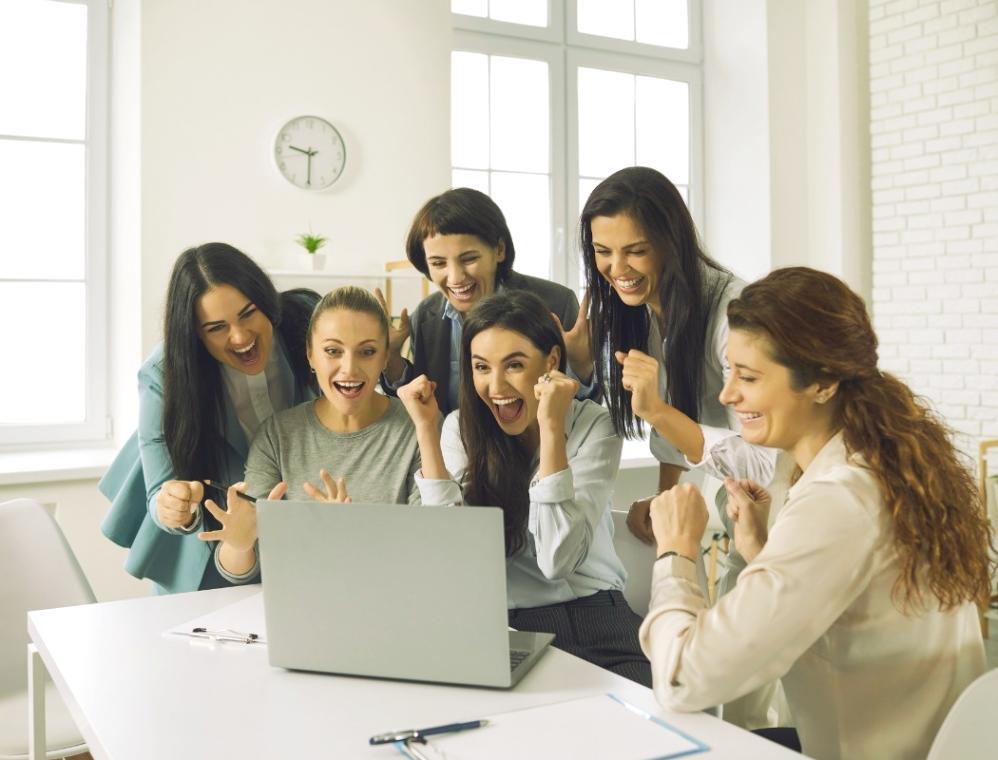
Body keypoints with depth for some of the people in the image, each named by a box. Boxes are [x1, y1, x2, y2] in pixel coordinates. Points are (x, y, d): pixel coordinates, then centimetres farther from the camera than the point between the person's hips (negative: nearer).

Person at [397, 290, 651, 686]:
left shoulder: (593, 425, -6)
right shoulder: (462, 428, 0)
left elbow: (557, 561, -17)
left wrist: (552, 427, -22)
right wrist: (426, 429, -13)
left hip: (591, 618, -1)